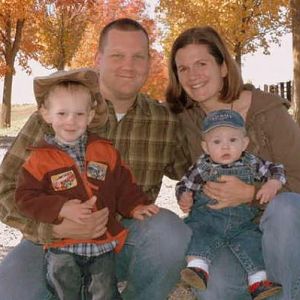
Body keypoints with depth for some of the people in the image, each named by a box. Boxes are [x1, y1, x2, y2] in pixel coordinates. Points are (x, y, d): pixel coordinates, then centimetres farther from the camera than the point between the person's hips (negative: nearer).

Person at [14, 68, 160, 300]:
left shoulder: (105, 151, 4)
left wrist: (135, 207, -6)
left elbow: (123, 186, 10)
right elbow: (26, 197, -9)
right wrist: (62, 209, -21)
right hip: (62, 247, -2)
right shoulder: (40, 158, -4)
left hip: (103, 243, 2)